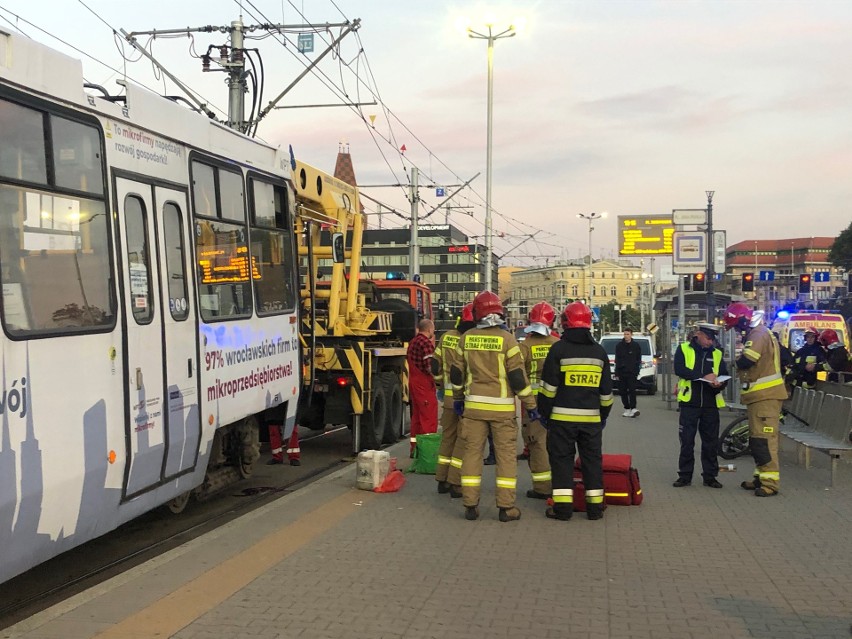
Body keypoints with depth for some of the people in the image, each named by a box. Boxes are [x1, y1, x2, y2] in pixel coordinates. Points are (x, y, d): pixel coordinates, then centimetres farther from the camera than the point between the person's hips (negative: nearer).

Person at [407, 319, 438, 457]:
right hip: (425, 384, -10)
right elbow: (429, 366, -23)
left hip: (413, 382, 10)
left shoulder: (412, 343, 14)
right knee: (429, 418, -7)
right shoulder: (426, 342, -16)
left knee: (416, 415, 16)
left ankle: (414, 447, 21)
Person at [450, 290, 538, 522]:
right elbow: (517, 376, -10)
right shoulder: (506, 339, -9)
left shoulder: (467, 338, 2)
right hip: (502, 407, -3)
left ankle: (470, 505, 11)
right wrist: (530, 405, -2)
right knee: (506, 455, 4)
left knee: (472, 452, 9)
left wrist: (458, 398, 25)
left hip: (474, 405, 3)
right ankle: (506, 507, 6)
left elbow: (457, 372, 10)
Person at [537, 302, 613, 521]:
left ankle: (562, 506, 1)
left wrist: (544, 412, 1)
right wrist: (603, 415, 23)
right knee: (592, 459, 11)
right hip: (591, 417, 4)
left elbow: (549, 386, -7)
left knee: (562, 459, 3)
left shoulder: (559, 349, -6)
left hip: (562, 417, -3)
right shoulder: (599, 351, 8)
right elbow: (606, 390, 14)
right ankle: (595, 507, 14)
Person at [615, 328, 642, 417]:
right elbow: (617, 360, 7)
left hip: (632, 373, -2)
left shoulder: (636, 346, 5)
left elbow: (639, 360, 8)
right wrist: (617, 373, 1)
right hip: (621, 372, 2)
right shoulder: (619, 346, 7)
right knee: (623, 392, 4)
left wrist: (637, 371, -1)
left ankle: (633, 409, -17)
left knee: (632, 390, -13)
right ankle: (627, 409, 12)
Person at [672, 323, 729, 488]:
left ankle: (710, 476, 15)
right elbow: (679, 369, -13)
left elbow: (725, 377, 10)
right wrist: (704, 376, -20)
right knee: (687, 441, 2)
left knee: (711, 443, 6)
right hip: (689, 402, -3)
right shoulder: (684, 349, 1)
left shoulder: (717, 354, 11)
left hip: (711, 404, 3)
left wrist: (719, 384, -14)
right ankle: (685, 475, 11)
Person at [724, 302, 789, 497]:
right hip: (760, 395, 11)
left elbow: (747, 360, -25)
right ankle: (760, 477, 22)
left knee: (764, 438, -12)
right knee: (756, 438, 15)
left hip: (765, 395, -11)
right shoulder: (755, 334, 19)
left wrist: (737, 363, -5)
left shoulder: (759, 334, -15)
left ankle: (770, 481, -12)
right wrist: (742, 364, 0)